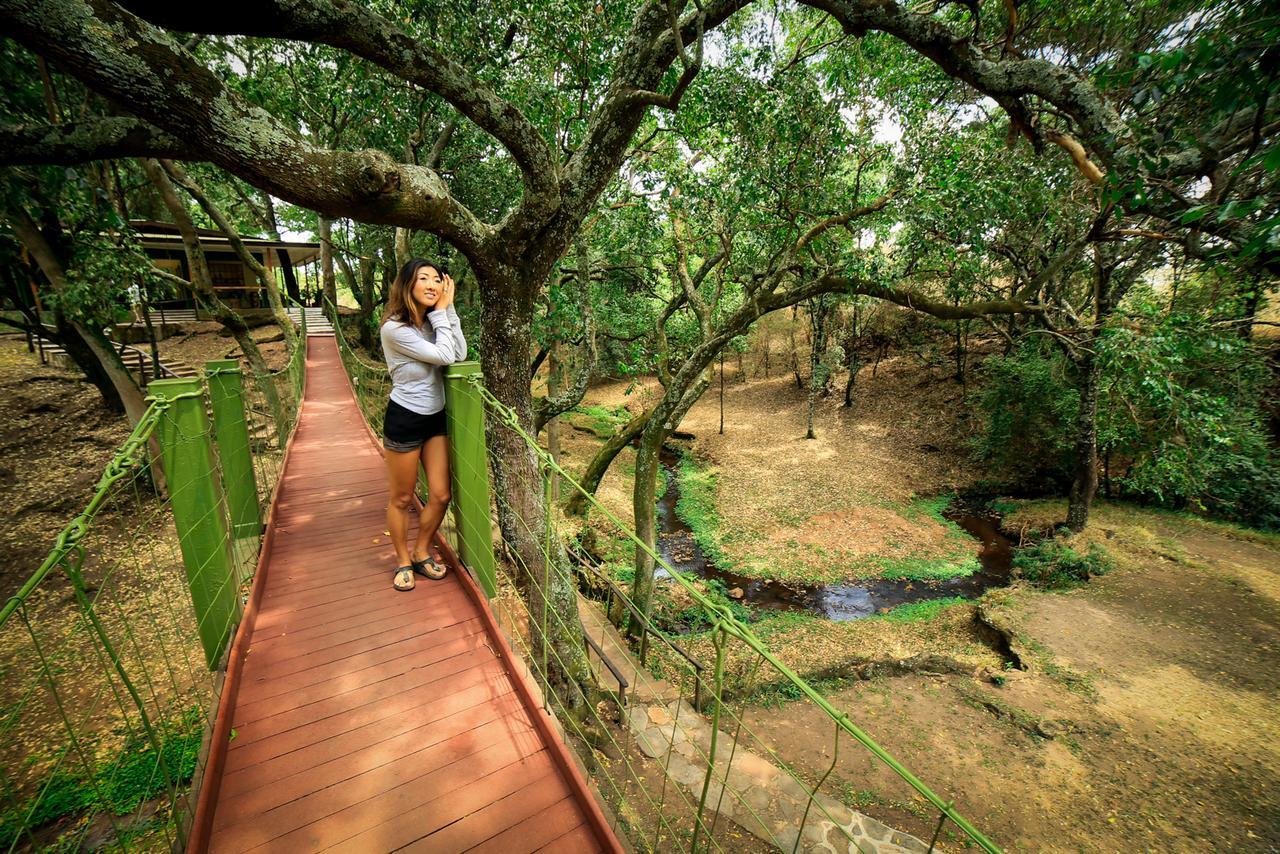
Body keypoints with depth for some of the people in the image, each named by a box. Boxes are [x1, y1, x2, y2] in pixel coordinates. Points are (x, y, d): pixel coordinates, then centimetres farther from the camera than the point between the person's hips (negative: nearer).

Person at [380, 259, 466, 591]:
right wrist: (442, 312, -12)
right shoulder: (395, 328, -17)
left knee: (440, 495, 8)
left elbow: (460, 354, -11)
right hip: (404, 420, -6)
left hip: (435, 418, 6)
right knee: (401, 499, 10)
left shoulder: (434, 321, 4)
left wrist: (447, 308, -10)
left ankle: (421, 553, 31)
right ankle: (403, 561, 31)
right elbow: (444, 356, -21)